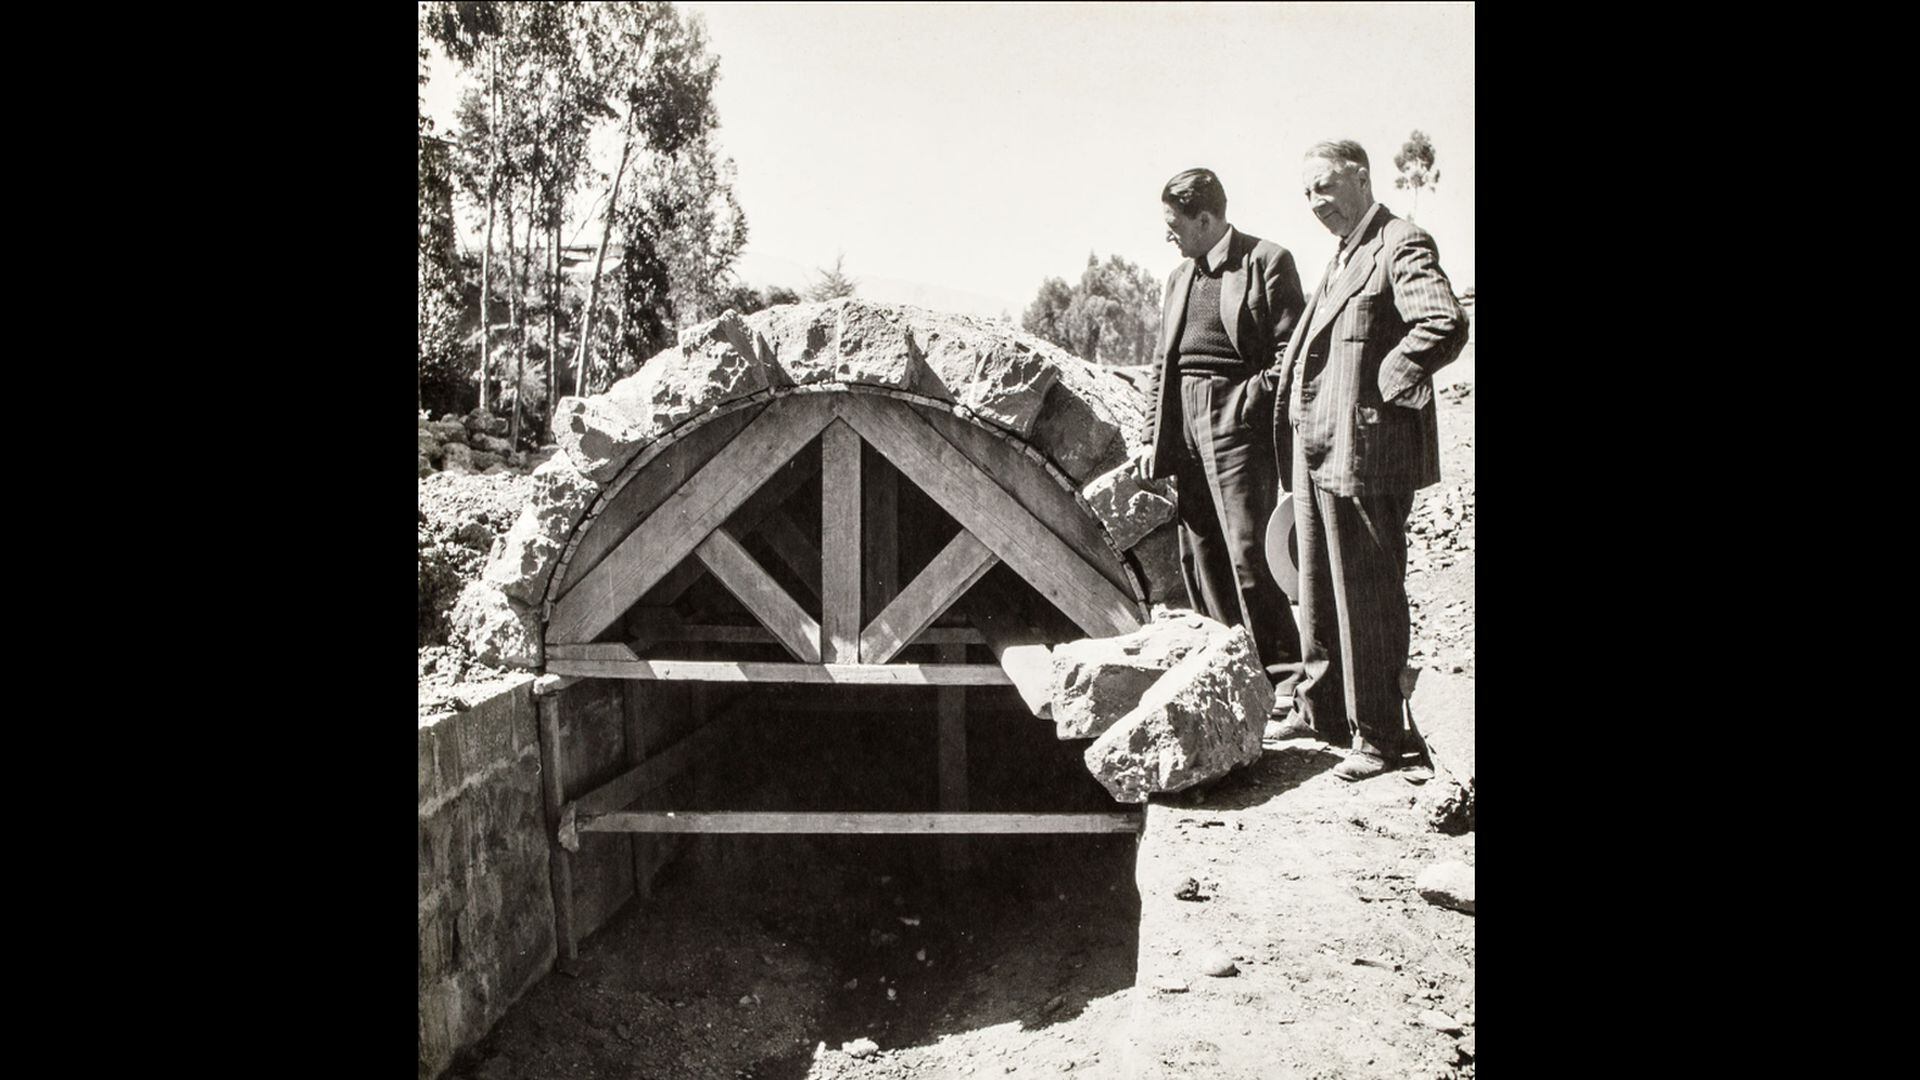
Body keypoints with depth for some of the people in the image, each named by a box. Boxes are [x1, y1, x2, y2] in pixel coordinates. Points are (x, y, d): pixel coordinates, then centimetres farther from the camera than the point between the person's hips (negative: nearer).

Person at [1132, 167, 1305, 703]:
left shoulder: (1267, 261, -2)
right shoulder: (1179, 277, 20)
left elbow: (1291, 352, -6)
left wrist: (1249, 402, -14)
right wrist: (1154, 436, 13)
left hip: (1236, 419, -7)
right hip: (1183, 422, 7)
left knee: (1245, 550, -10)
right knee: (1198, 556, 7)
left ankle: (1284, 673, 1)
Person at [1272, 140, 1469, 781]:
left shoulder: (1402, 245, -11)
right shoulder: (1343, 257, 19)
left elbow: (1446, 326, -25)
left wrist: (1381, 388, -18)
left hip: (1366, 451, -9)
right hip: (1318, 450, 10)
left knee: (1367, 595, -1)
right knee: (1319, 589, 17)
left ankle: (1378, 735, 11)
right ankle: (1321, 709, 32)